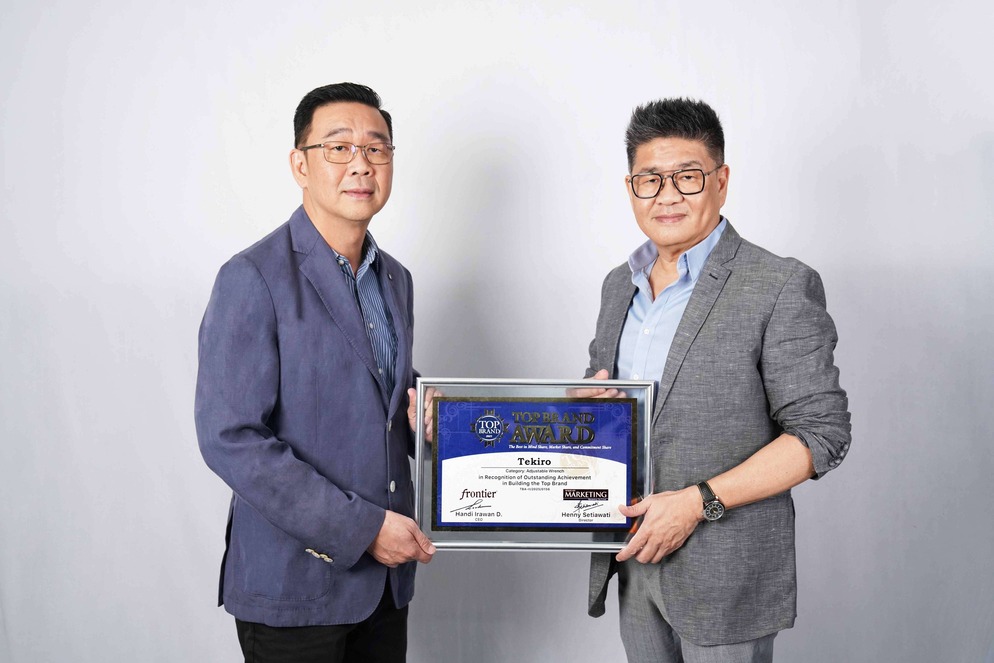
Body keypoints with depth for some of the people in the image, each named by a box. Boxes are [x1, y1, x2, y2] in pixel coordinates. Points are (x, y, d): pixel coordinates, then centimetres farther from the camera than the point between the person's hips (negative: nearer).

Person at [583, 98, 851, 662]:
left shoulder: (781, 287, -12)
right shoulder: (619, 284, 9)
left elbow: (821, 433, -14)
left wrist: (698, 501, -20)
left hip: (725, 573, -6)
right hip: (634, 558, 6)